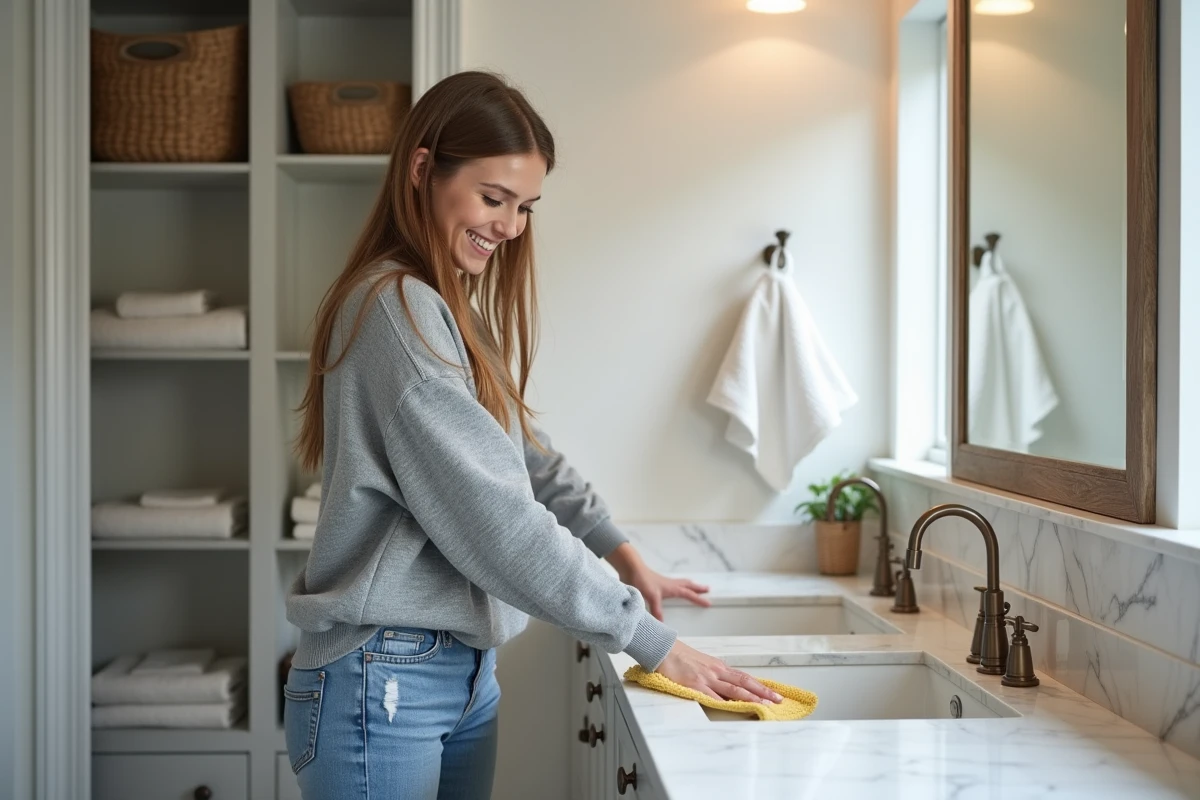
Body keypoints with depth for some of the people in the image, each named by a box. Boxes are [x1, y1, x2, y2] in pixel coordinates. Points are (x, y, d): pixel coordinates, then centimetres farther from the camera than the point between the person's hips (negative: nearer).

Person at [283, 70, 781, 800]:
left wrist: (620, 550, -4)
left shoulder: (450, 309, 13)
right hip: (383, 682, -9)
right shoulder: (396, 308, -18)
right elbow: (497, 519, -22)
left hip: (466, 671, 9)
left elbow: (526, 451, 12)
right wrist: (654, 642, -19)